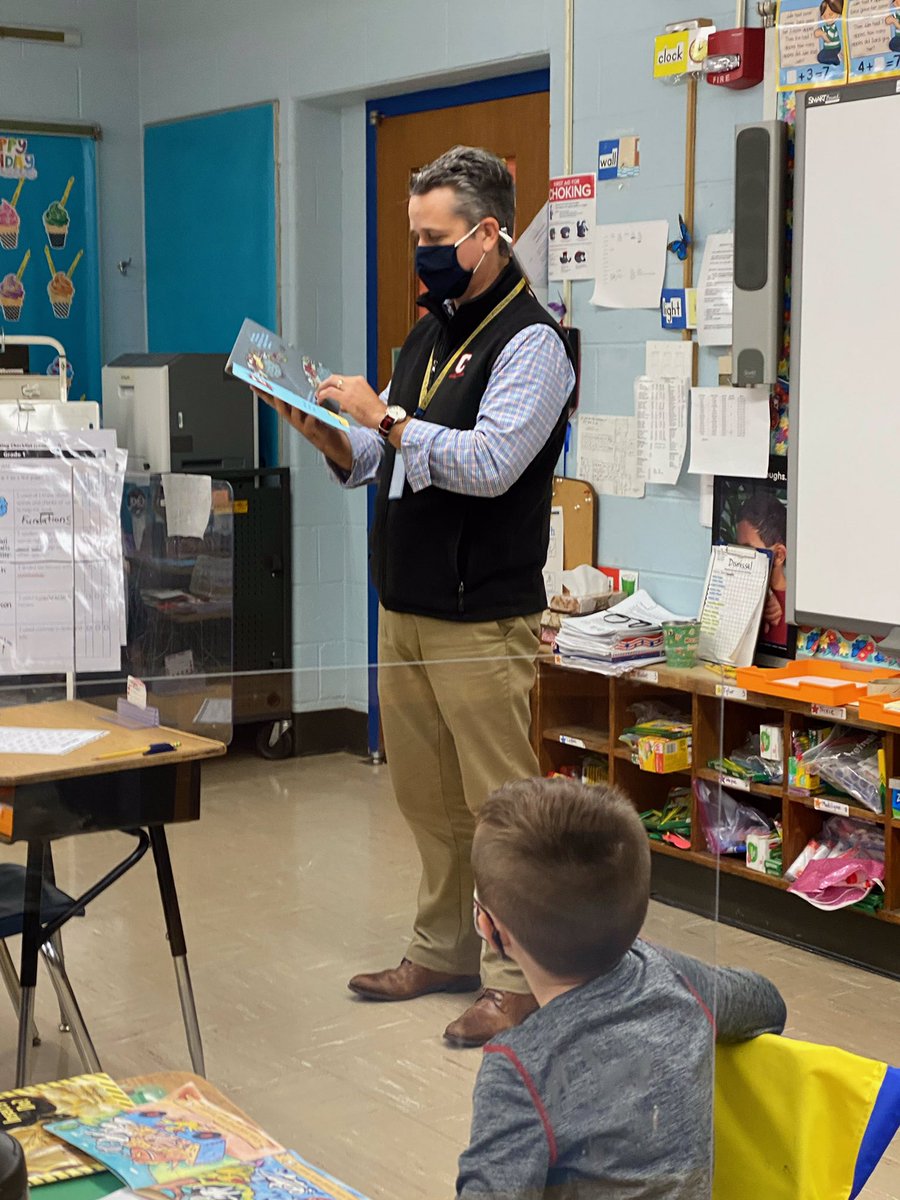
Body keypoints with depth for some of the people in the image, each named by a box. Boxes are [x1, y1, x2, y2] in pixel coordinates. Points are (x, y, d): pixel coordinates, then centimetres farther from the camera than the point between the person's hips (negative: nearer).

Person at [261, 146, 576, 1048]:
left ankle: (518, 976, 7)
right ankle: (444, 951, 28)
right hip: (405, 606, 8)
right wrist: (327, 433, 0)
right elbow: (375, 463, 19)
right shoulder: (428, 335, 17)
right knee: (425, 796, 15)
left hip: (482, 618, -8)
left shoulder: (529, 341, -10)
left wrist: (385, 416, -17)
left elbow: (488, 463, -22)